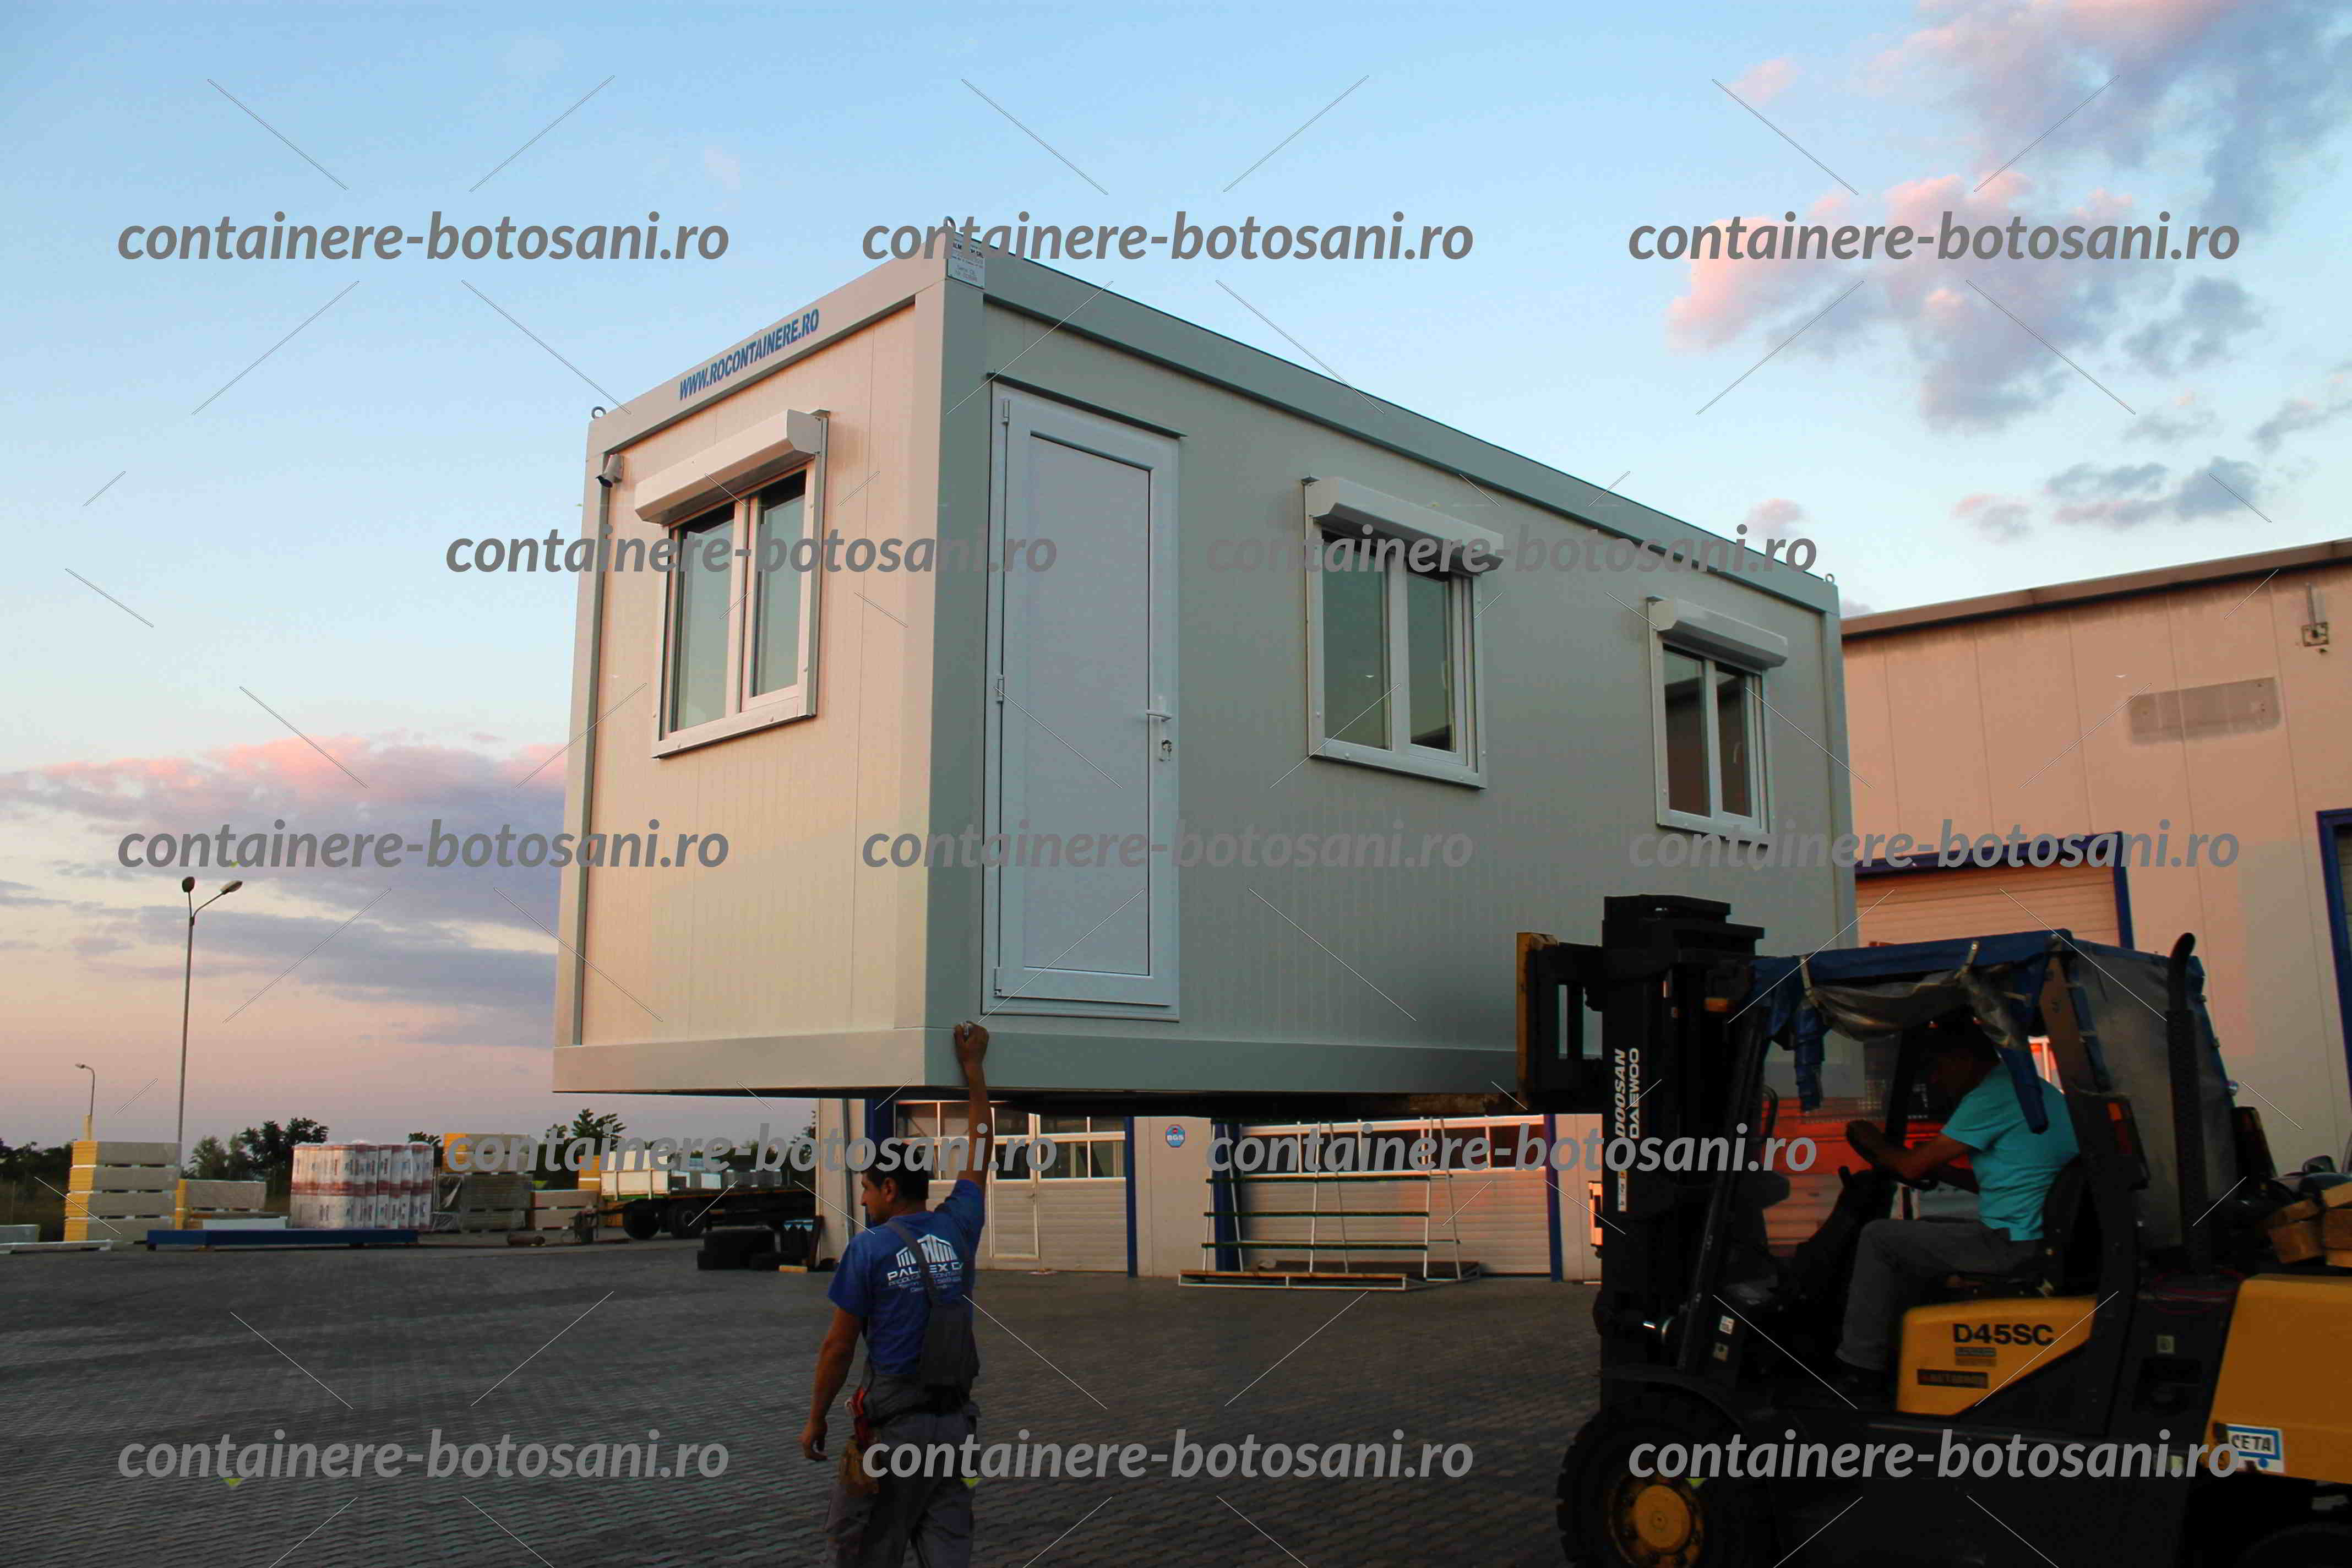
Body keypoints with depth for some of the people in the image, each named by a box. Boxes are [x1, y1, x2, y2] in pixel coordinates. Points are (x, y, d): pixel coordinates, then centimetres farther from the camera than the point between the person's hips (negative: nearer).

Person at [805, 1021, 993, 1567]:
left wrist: (815, 1421, 7)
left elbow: (839, 1345, -5)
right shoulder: (957, 1228, 4)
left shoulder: (869, 1248, -8)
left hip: (893, 1423, -4)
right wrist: (973, 1068, 25)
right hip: (956, 1418, 4)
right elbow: (979, 1153, 18)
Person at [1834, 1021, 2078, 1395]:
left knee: (1878, 1238, -2)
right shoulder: (2035, 1088, 16)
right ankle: (1895, 1353, 27)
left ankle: (1859, 1368, 4)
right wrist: (1940, 1170, 18)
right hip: (2038, 1235, 10)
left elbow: (1913, 1167, -12)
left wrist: (1874, 1142, 8)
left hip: (2012, 1245, -10)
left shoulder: (1992, 1097, -15)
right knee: (1921, 1234, 26)